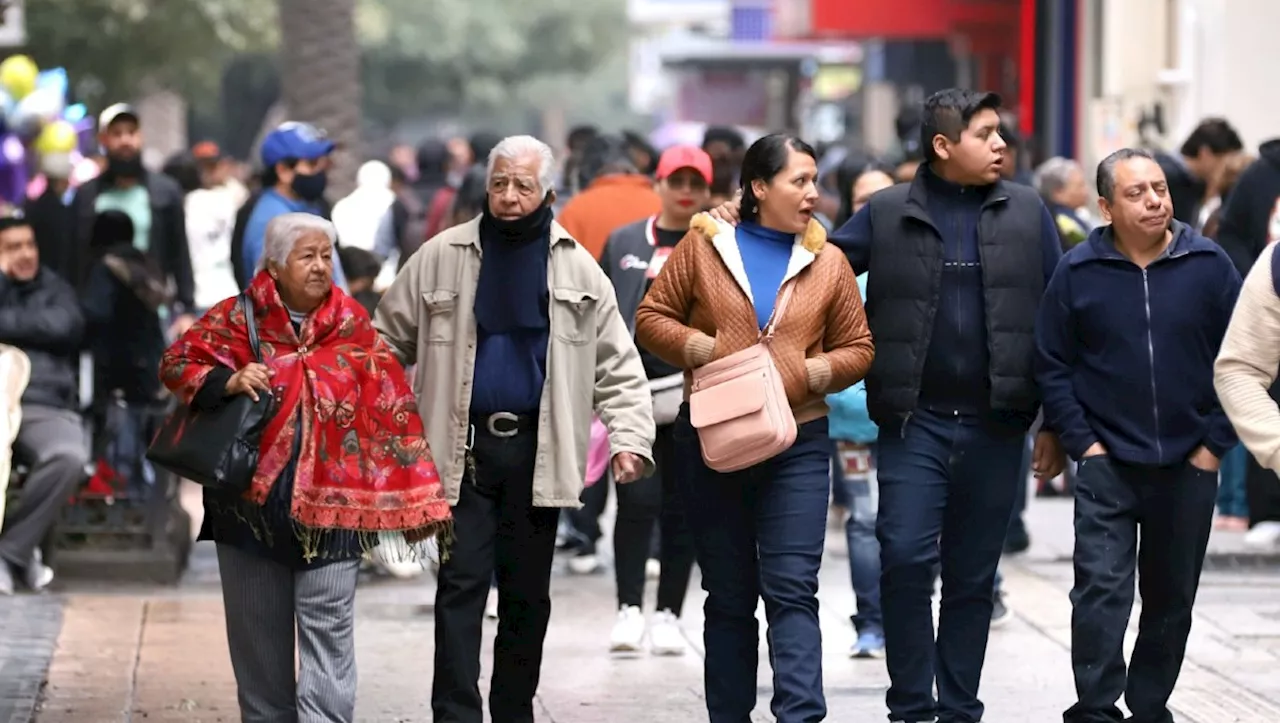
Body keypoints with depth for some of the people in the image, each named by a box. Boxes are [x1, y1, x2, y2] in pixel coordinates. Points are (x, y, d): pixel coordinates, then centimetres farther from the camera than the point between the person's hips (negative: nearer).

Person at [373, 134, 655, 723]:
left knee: (528, 594, 8)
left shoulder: (577, 268, 6)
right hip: (463, 449, -1)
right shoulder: (442, 257, 3)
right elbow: (388, 341, 8)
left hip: (537, 452, 2)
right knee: (461, 585, -6)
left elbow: (617, 366, 7)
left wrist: (630, 438, -6)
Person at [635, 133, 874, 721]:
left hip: (797, 446, 0)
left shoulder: (827, 262, 6)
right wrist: (708, 351, -11)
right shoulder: (703, 246, 2)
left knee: (792, 590, -11)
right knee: (728, 596, 9)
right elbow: (652, 320, 4)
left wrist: (811, 373, -8)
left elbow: (857, 348, 10)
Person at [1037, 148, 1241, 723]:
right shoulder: (1078, 272, -3)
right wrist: (1082, 441, -5)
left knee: (1172, 598, 11)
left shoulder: (1209, 266, -2)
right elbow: (1052, 366, 2)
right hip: (1108, 462, -2)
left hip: (1189, 466, 2)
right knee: (1102, 589, -13)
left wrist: (1216, 442, -2)